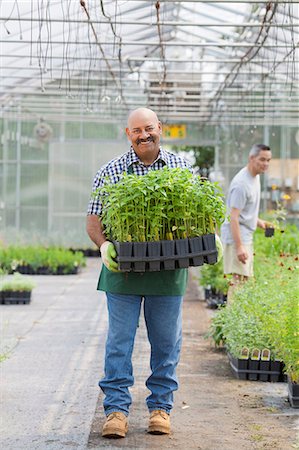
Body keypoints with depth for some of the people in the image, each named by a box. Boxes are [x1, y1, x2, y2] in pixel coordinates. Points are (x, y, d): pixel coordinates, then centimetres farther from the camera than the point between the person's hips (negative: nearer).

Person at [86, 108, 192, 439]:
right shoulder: (111, 172, 3)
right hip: (123, 268, -1)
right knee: (119, 340, 0)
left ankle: (160, 406, 18)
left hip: (168, 271, 1)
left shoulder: (181, 168, 7)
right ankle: (116, 408, 6)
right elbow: (93, 219, 3)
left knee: (166, 342, 6)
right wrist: (104, 245, -16)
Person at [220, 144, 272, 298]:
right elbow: (233, 217, -23)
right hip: (237, 238, -10)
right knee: (239, 278, -12)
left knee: (245, 278, 13)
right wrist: (239, 247, -27)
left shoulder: (255, 177, 12)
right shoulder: (242, 184, -20)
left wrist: (258, 221, 16)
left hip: (246, 237, 10)